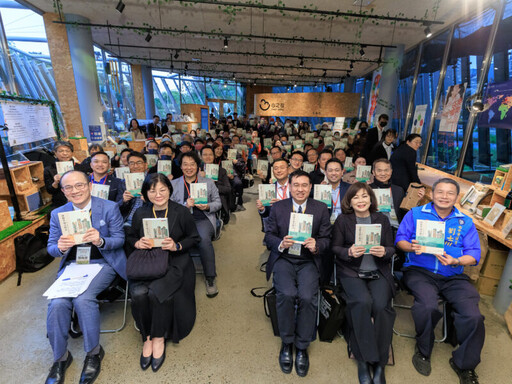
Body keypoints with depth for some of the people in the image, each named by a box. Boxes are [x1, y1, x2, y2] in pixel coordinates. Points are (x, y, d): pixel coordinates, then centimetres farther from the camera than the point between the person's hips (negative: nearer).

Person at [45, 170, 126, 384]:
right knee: (57, 303, -21)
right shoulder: (58, 214, 7)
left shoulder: (109, 208, -3)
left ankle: (94, 352, -4)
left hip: (102, 263, -3)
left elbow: (119, 239, -4)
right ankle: (60, 357, 3)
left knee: (83, 299, -26)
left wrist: (101, 241, -26)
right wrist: (60, 247, -18)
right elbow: (51, 248, 8)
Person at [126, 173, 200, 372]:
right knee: (138, 293, -25)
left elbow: (194, 238, 3)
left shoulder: (181, 212, 0)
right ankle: (147, 337, 1)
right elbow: (130, 236, 19)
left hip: (174, 262, -2)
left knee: (157, 292, -28)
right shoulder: (140, 213, 8)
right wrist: (137, 243, -5)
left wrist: (177, 246, -14)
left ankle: (159, 338, -1)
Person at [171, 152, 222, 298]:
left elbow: (218, 202, 15)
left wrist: (208, 206, -7)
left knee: (204, 239, -32)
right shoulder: (173, 184, 15)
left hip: (203, 219, 0)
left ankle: (210, 278, -14)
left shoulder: (208, 182, 16)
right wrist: (186, 205, -10)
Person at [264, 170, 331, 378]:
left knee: (307, 297, -24)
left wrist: (316, 245, -17)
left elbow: (326, 239, 6)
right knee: (287, 294, -25)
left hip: (308, 261, 0)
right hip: (283, 259, 0)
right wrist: (281, 244, -15)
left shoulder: (321, 209, 6)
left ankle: (302, 348, 2)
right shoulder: (277, 207, 6)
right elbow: (269, 235, 6)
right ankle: (286, 343, 3)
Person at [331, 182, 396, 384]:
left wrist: (384, 252, -13)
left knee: (381, 305, -24)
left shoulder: (382, 219, 11)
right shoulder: (342, 220, 4)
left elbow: (391, 249, 10)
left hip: (378, 273, 2)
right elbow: (335, 248, 2)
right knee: (363, 302, -28)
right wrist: (349, 252, -18)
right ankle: (364, 359, -10)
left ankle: (379, 362, -5)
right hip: (351, 272, -2)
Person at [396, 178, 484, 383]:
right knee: (428, 306, -31)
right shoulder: (415, 214, 9)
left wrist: (456, 261, -15)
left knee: (473, 316, -22)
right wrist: (411, 247, -20)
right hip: (420, 272, -2)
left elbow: (474, 254, 6)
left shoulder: (466, 222, 14)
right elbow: (400, 239, 3)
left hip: (454, 276, 3)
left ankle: (464, 364, 7)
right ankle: (423, 352, 1)